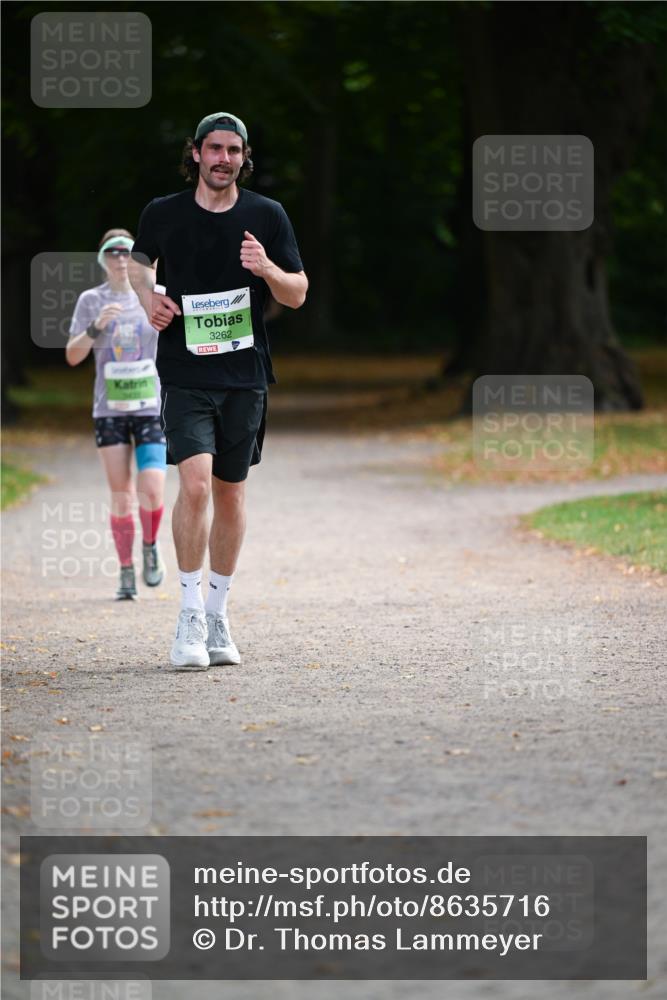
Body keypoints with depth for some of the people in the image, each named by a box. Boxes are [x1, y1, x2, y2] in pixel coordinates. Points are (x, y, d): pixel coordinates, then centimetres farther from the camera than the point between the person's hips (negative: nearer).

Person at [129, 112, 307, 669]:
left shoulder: (267, 216, 2)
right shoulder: (163, 214, 2)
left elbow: (298, 294, 4)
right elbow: (140, 260, 22)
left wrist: (267, 269, -16)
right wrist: (148, 296, 1)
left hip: (244, 377, 2)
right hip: (185, 374, -2)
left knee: (231, 495, 9)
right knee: (195, 483, -18)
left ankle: (218, 615, 22)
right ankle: (190, 618, -12)